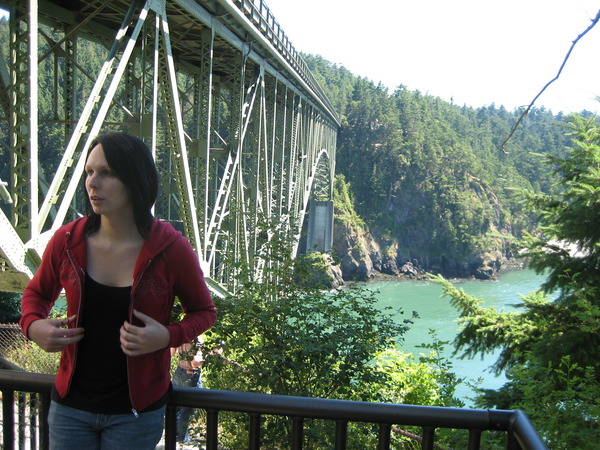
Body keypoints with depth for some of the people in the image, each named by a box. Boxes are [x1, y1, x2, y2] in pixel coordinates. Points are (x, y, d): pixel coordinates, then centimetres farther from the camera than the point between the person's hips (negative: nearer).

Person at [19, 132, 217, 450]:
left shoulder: (171, 250, -17)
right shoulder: (67, 241, -10)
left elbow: (204, 311, -3)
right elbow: (37, 293, 10)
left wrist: (169, 336, -22)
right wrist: (32, 325, -11)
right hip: (70, 405, 3)